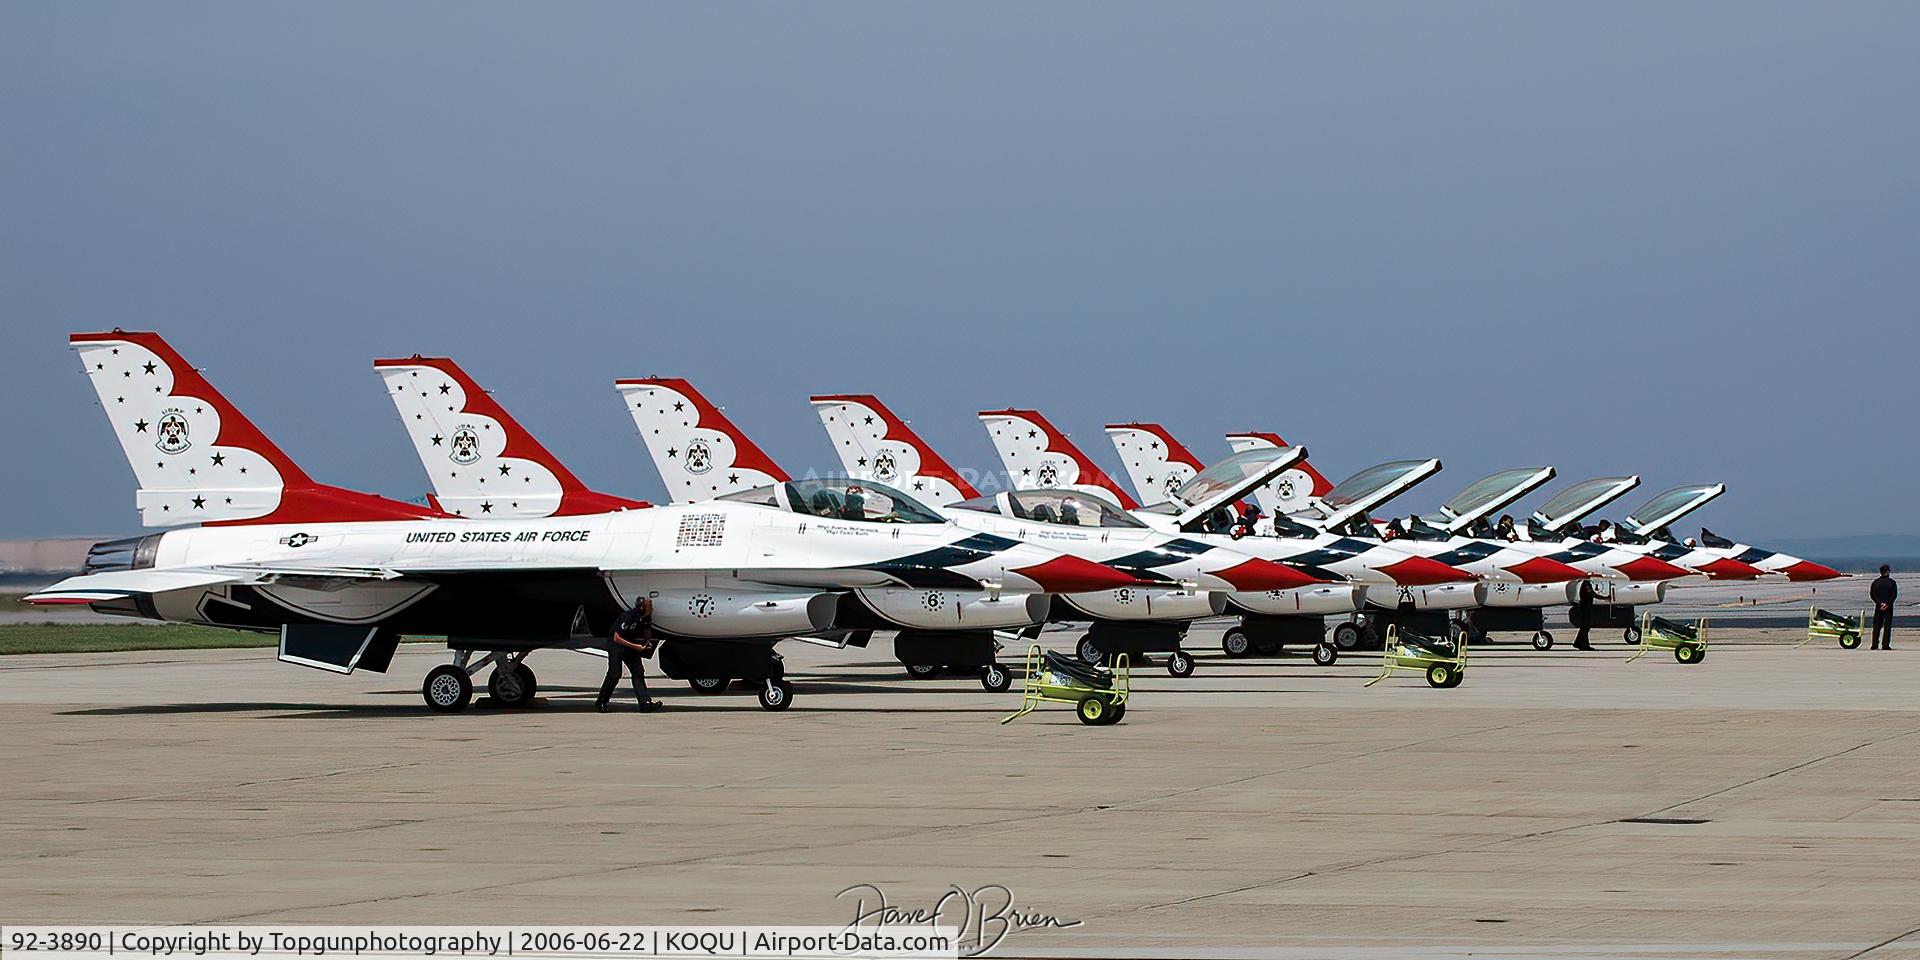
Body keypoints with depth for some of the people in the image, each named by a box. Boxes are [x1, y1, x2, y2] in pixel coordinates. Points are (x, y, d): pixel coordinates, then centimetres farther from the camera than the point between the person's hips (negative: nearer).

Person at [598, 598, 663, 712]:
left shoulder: (647, 618, -6)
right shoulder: (628, 617, -29)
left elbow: (647, 631, 16)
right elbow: (616, 638, -28)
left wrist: (648, 642, -6)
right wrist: (635, 646, -28)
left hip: (631, 644, 7)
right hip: (616, 644, -7)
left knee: (638, 671, -6)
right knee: (614, 674, -9)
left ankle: (646, 703, -13)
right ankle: (601, 702, 7)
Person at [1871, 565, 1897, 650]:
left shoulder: (1875, 582, 3)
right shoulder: (1892, 582, -2)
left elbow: (1872, 595, -4)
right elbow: (1894, 595, -9)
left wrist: (1880, 603, -10)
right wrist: (1887, 604, -12)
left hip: (1878, 607, 2)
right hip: (1889, 608, -2)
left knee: (1877, 626, 8)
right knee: (1887, 626, 1)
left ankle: (1875, 645, 3)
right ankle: (1885, 645, -4)